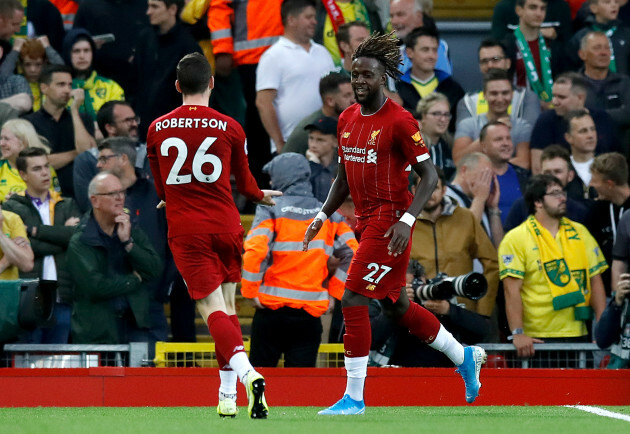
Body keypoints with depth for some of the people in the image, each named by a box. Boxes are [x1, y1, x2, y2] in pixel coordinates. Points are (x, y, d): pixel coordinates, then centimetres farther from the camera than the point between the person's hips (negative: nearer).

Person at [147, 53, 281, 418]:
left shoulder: (158, 129, 4)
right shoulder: (230, 128, 1)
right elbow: (246, 185, 14)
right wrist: (263, 196, 37)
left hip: (185, 230, -1)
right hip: (226, 225, 1)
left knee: (212, 308, -9)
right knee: (228, 306, 13)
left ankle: (246, 372, -33)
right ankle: (228, 395, 11)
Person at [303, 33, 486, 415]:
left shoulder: (399, 121, -13)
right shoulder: (347, 120, 11)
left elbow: (430, 176, -12)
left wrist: (407, 220, -22)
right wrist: (323, 216, 14)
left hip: (390, 222, -9)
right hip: (367, 221, 9)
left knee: (353, 300, -12)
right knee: (397, 305, 17)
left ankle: (354, 398, -7)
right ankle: (466, 357, 36)